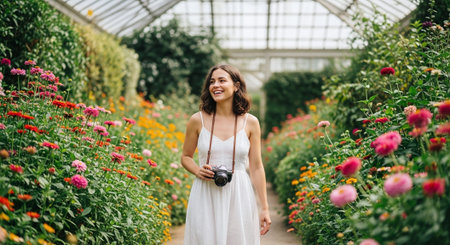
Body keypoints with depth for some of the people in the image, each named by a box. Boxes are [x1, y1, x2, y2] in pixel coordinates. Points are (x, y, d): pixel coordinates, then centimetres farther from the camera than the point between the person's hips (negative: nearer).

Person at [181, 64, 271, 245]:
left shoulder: (250, 123, 0)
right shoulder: (198, 120, -1)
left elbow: (256, 167, 3)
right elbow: (186, 157, 12)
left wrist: (264, 208, 3)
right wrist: (198, 171, -10)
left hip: (239, 198, 0)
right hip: (205, 198, 0)